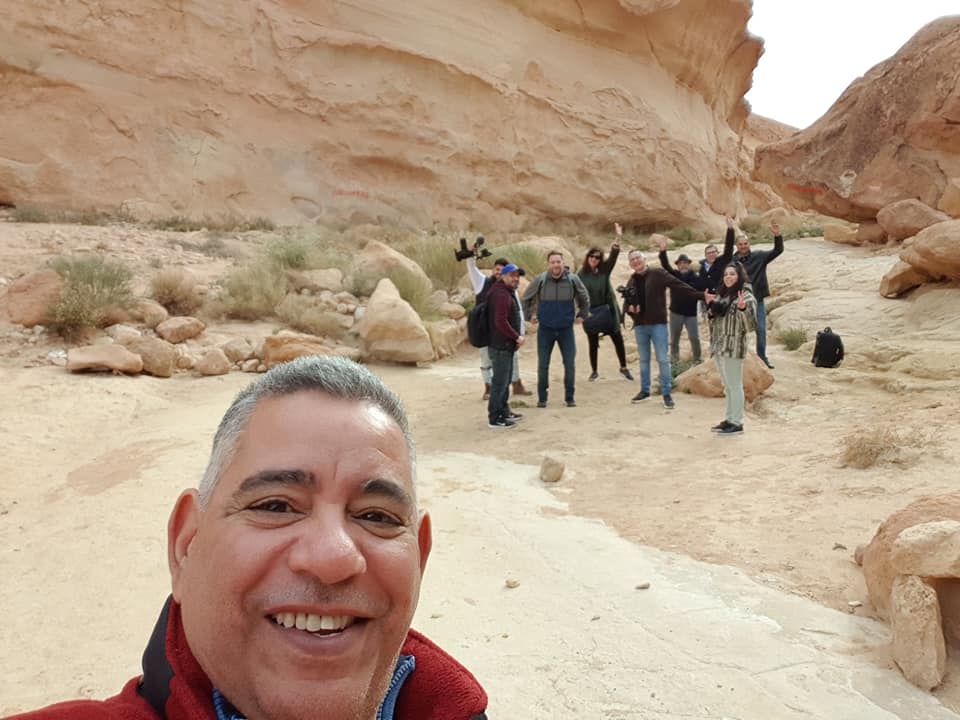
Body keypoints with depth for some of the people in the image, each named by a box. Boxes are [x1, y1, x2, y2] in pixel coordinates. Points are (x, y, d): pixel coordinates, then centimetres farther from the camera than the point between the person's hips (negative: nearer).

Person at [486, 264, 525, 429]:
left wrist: (515, 337, 12)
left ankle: (504, 411, 32)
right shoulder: (502, 295, -19)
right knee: (499, 382, -6)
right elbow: (501, 322, -27)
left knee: (505, 380, 20)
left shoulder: (508, 292, 16)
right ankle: (494, 418, 0)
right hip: (501, 346, -11)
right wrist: (517, 337, -17)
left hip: (506, 345, 11)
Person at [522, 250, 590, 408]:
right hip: (545, 329, 0)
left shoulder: (573, 280, -6)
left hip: (566, 329, 1)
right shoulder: (540, 280, -9)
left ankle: (569, 397, 17)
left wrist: (581, 315, 12)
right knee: (543, 365, 4)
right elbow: (526, 298, 8)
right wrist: (530, 315, 7)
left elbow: (584, 298, 13)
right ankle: (542, 398, 17)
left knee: (570, 364, 2)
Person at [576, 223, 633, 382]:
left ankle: (623, 367, 19)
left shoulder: (605, 269, -1)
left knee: (617, 339, 4)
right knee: (593, 343, 7)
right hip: (590, 312, -1)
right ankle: (594, 371, 20)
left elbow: (614, 255, -15)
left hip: (608, 310, 1)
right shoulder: (581, 274, -2)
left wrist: (618, 238, -29)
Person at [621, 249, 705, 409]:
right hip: (640, 325, 5)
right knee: (644, 360, 14)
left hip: (657, 323, -5)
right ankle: (645, 391, 25)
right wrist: (629, 308, -9)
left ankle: (666, 393, 6)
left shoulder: (658, 274, -5)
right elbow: (626, 303, 15)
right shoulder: (632, 281, 10)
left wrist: (700, 295, -18)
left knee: (663, 359, -3)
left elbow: (680, 287, -11)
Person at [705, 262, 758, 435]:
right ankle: (730, 419, 24)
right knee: (727, 386, 15)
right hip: (719, 347, 8)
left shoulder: (746, 296, -9)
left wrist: (743, 308, -31)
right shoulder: (722, 295, 14)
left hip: (733, 348, -8)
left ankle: (737, 423, 1)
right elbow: (713, 321, 18)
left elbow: (751, 325, -16)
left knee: (734, 386, -4)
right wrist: (709, 304, 4)